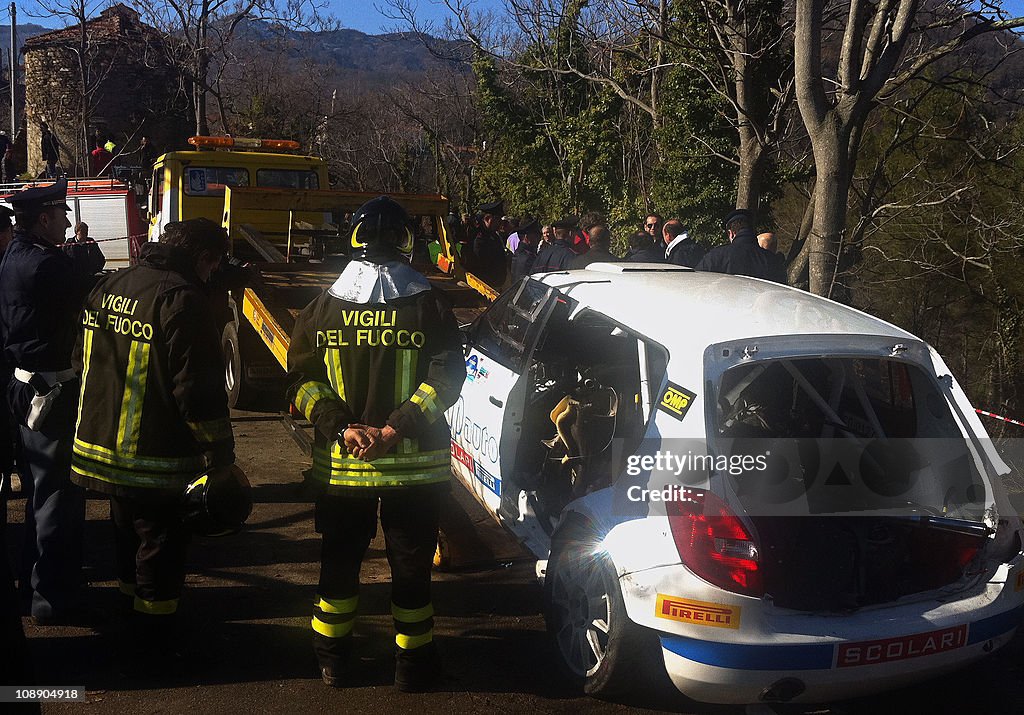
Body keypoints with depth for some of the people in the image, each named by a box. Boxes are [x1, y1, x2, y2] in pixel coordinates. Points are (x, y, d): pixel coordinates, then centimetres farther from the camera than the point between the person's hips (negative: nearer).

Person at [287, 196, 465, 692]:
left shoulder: (323, 307, -1)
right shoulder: (429, 305, -8)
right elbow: (445, 376, -16)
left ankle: (331, 657, 30)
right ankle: (412, 661, 22)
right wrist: (397, 427, -17)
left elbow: (303, 379, -5)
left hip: (340, 464, 2)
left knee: (340, 559, 18)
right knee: (411, 563, 11)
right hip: (414, 464, -2)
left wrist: (341, 427, -11)